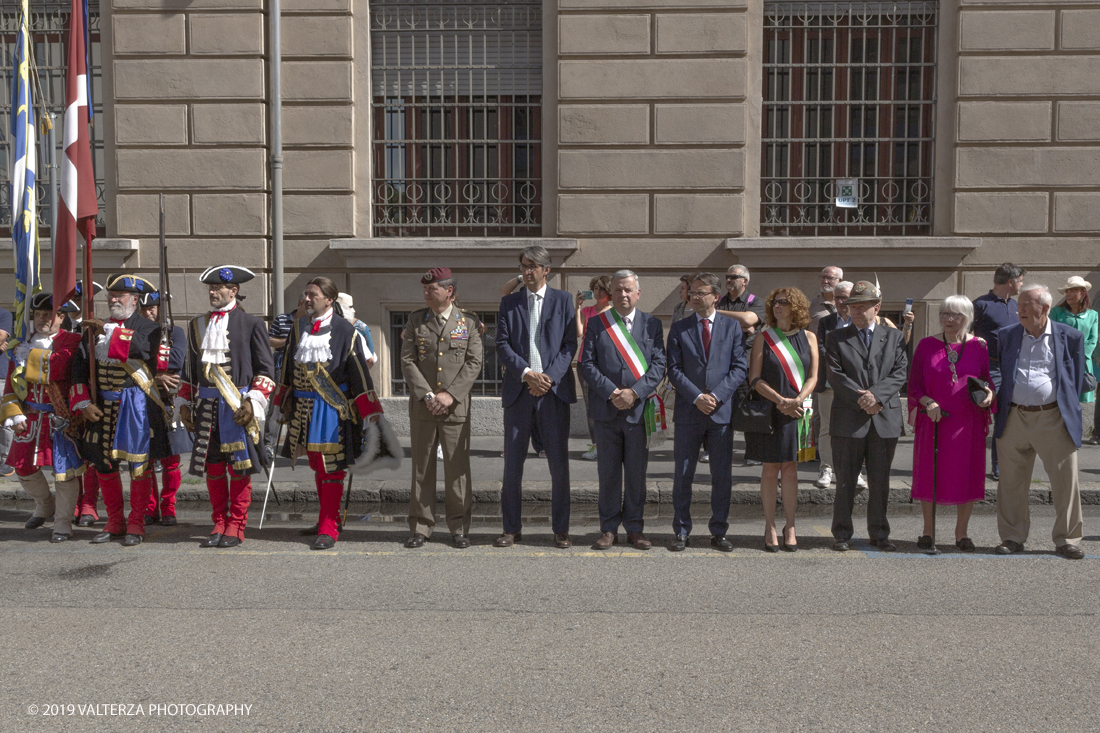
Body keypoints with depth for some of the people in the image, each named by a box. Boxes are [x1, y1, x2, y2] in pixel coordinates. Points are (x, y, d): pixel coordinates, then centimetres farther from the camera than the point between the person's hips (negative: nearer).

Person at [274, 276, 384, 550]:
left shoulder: (345, 330, -6)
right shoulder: (299, 327, 11)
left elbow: (359, 372, -7)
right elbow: (289, 365, 20)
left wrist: (371, 411, -9)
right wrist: (286, 400, 19)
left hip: (332, 408, -6)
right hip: (304, 406, 6)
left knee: (331, 468, -6)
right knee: (317, 466, 14)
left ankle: (328, 530, -3)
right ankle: (328, 519, 27)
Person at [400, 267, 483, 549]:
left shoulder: (469, 321, 4)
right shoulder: (416, 320, 7)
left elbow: (474, 363, -1)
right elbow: (407, 361, 3)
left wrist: (450, 394, -12)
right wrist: (427, 395, -9)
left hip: (456, 407, -1)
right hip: (422, 407, 2)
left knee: (458, 468, 1)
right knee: (422, 468, 5)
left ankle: (459, 529, 12)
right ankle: (421, 528, 15)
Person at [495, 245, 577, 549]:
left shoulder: (563, 300, 7)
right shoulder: (509, 302, 11)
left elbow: (570, 344, 1)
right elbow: (502, 344, 2)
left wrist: (550, 377, -12)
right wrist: (526, 373, -12)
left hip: (554, 389, -1)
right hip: (518, 390, 1)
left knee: (559, 464, 1)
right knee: (512, 464, 4)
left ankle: (561, 530, 12)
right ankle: (511, 529, 15)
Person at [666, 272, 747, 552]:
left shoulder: (732, 326, 6)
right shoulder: (679, 328, 6)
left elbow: (739, 367, 1)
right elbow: (674, 369, 0)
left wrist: (717, 395, -11)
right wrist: (697, 397, -12)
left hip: (722, 410, 0)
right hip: (688, 412, 0)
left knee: (723, 476, 5)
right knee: (683, 475, 4)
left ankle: (719, 532, 17)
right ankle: (681, 531, 14)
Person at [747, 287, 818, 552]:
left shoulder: (808, 338, 6)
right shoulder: (764, 338, 1)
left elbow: (813, 376, 3)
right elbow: (755, 378, -4)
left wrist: (797, 400, -14)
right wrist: (780, 401, -16)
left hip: (797, 413, 1)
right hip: (768, 410, -1)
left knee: (790, 468, 5)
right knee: (770, 469, 3)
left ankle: (790, 527, 13)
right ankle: (770, 528, 12)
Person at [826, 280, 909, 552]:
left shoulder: (894, 337, 11)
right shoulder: (836, 338, 7)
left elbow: (900, 373, 1)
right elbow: (835, 376, -3)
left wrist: (877, 394, -14)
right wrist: (860, 399, -14)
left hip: (886, 419, 2)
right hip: (848, 420, -1)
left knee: (880, 481, 8)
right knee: (845, 480, 4)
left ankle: (879, 534, 19)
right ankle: (842, 534, 13)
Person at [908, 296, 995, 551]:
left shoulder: (980, 346, 4)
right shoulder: (927, 345, 3)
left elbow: (991, 380, 8)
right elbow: (914, 385, 2)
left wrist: (989, 394, -14)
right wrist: (927, 402, -15)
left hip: (968, 422, 1)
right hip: (933, 421, 0)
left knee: (967, 476, 5)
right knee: (929, 474, 3)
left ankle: (961, 532, 20)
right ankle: (928, 530, 18)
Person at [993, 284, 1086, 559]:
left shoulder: (1070, 337, 3)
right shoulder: (1006, 335, 8)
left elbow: (1076, 377, 9)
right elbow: (997, 372, 16)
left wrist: (1069, 411, 6)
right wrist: (997, 405, 9)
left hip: (1053, 419, -2)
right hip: (1014, 419, 2)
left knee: (1066, 481, 1)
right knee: (1012, 482, 7)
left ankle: (1067, 540, 15)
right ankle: (1012, 537, 18)